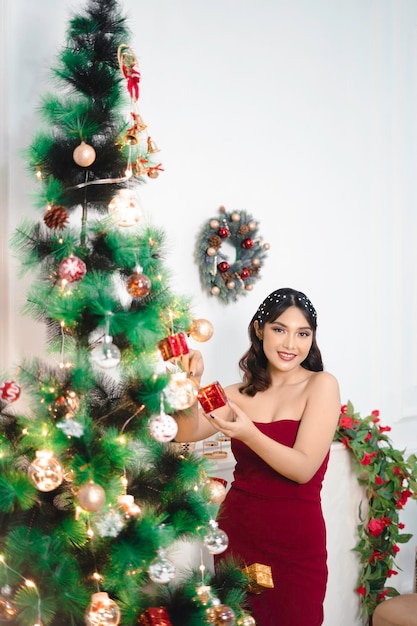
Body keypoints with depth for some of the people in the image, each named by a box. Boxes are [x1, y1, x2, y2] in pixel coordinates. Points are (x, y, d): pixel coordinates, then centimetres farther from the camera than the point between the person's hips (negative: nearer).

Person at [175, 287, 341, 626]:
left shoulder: (321, 384, -7)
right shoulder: (241, 393, 6)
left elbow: (304, 468, -15)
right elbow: (188, 432, -7)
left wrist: (248, 435, -29)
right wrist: (191, 382, -23)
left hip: (296, 544, -4)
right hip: (237, 534, 4)